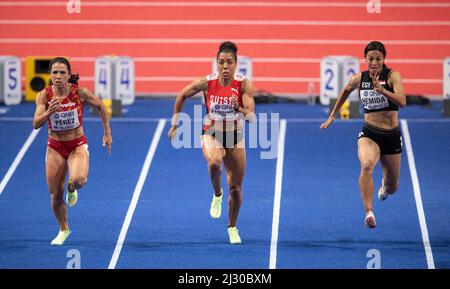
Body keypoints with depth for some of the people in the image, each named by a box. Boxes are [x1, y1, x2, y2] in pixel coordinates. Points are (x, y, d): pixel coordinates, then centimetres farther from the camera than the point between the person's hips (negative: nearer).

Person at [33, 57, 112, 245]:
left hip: (77, 145, -2)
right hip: (55, 147, 2)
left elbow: (100, 106, 1)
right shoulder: (44, 95, -13)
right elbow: (36, 124, -20)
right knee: (55, 195, 4)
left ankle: (72, 189, 9)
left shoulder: (80, 92, -16)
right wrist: (48, 112, -40)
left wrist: (107, 133, 3)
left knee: (78, 180, -31)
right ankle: (63, 230, 31)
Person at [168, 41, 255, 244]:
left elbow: (251, 116, -22)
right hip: (212, 134, -1)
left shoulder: (244, 85, -16)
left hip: (235, 136, 1)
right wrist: (174, 124, 4)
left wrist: (239, 109, -43)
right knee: (214, 163, -37)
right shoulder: (206, 83, -15)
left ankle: (232, 227, 31)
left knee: (236, 188, 7)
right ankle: (217, 195, -6)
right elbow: (181, 96, 2)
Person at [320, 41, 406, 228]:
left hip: (392, 136, 0)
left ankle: (385, 186, 54)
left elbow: (402, 102, -24)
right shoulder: (359, 79, -1)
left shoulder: (392, 76, -10)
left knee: (392, 187, 14)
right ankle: (369, 213, -40)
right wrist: (332, 115, 27)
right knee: (366, 165, -35)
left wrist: (382, 90, -37)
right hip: (369, 133, 0)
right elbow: (346, 91, 22)